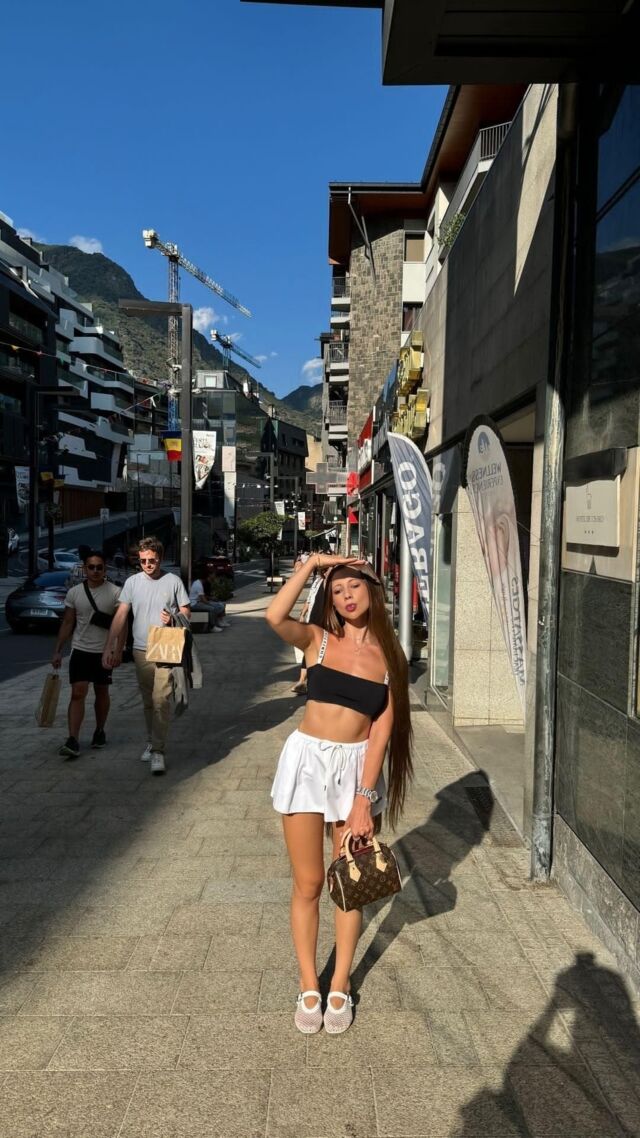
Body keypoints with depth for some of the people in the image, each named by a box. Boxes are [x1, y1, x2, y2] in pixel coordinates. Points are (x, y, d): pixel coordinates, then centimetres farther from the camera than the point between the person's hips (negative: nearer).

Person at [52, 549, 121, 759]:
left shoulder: (115, 592, -6)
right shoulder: (74, 592, 2)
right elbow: (67, 623, 6)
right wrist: (57, 651, 3)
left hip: (104, 652, -1)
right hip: (80, 650, 1)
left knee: (102, 693, 13)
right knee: (77, 694, -7)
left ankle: (100, 731, 30)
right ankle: (73, 741, -10)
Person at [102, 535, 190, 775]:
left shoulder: (173, 581, -1)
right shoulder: (132, 582, 3)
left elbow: (186, 612, 6)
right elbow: (121, 616, 1)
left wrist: (173, 618, -18)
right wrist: (110, 647, -5)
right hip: (141, 650, 3)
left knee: (161, 700, -11)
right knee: (147, 701, 14)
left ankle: (158, 751, -7)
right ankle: (152, 741, 31)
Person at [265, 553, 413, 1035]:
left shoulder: (388, 655, 0)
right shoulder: (318, 640, -2)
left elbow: (382, 729, -4)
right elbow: (275, 617, -25)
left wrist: (364, 798, -10)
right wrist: (311, 564, -17)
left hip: (358, 767, 1)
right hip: (307, 760, -1)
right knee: (308, 883, 7)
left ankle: (340, 985, 30)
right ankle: (309, 985, 26)